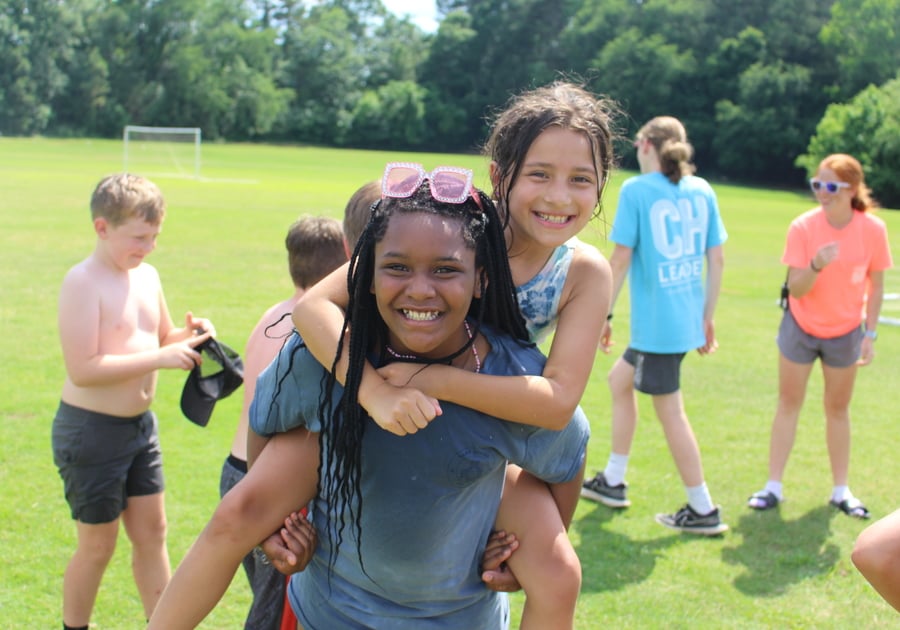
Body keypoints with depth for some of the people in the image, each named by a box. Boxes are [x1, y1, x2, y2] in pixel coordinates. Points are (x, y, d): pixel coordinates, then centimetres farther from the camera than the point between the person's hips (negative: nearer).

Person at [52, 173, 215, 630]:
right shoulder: (83, 282, -18)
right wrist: (160, 357, -29)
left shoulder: (147, 276, 5)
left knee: (152, 532, 13)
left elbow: (161, 338, 19)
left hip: (141, 425, 7)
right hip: (91, 430, -7)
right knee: (98, 544, 6)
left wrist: (188, 335, -4)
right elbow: (82, 370, -26)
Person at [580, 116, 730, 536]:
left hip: (656, 320, -7)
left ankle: (703, 511, 9)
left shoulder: (636, 190, -9)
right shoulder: (702, 190, 7)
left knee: (670, 412, 3)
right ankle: (612, 482, 31)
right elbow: (717, 259, 8)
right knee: (619, 380, 23)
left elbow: (621, 259, -12)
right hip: (688, 318, 7)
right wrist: (707, 318, 16)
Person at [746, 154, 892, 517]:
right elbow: (796, 290, -19)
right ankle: (774, 486, 14)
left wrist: (870, 334, -4)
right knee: (788, 403, 6)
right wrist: (816, 266, -38)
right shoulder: (803, 227, -17)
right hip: (801, 327, 0)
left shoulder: (873, 229, -14)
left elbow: (876, 286, -3)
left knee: (838, 408, 12)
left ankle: (841, 490, 23)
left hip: (845, 332, 1)